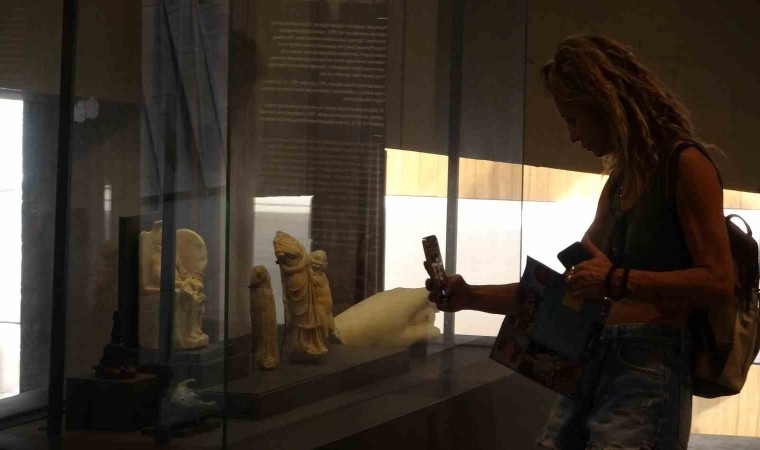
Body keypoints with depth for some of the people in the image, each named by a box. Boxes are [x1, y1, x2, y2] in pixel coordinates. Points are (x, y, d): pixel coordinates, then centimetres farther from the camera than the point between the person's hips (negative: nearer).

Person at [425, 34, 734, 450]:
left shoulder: (684, 165, -3)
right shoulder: (617, 184, 21)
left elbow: (719, 282, -13)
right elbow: (567, 286, 27)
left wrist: (618, 281, -18)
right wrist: (471, 297, 20)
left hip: (651, 366, -8)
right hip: (596, 363, 8)